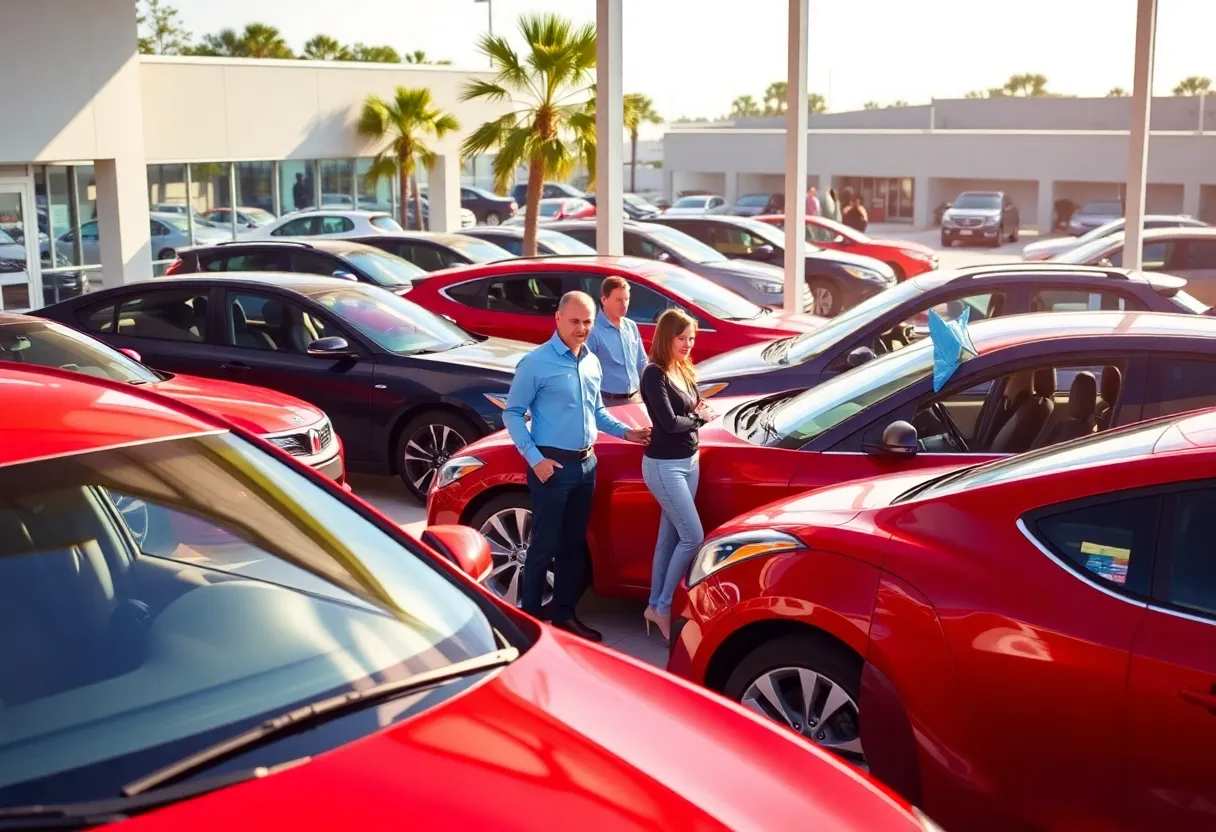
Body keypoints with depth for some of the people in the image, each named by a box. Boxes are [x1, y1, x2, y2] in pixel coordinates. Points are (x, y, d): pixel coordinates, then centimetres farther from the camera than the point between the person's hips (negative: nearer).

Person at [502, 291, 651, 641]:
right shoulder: (536, 362, -13)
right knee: (545, 545, -1)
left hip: (586, 463, 7)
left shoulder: (592, 362, 9)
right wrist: (535, 459, -18)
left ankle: (565, 613, 25)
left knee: (574, 544, 14)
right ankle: (529, 618, 10)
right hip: (553, 465, -7)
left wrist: (625, 432, 7)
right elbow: (512, 413, -11)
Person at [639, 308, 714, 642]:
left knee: (669, 537, 11)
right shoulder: (654, 374, -16)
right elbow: (669, 422, -22)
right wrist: (699, 418, -5)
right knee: (693, 537, -9)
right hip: (664, 466, -8)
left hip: (689, 461, 8)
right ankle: (662, 607, 3)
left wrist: (701, 411, -10)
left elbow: (696, 409, 13)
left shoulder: (684, 371, 10)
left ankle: (655, 605, 20)